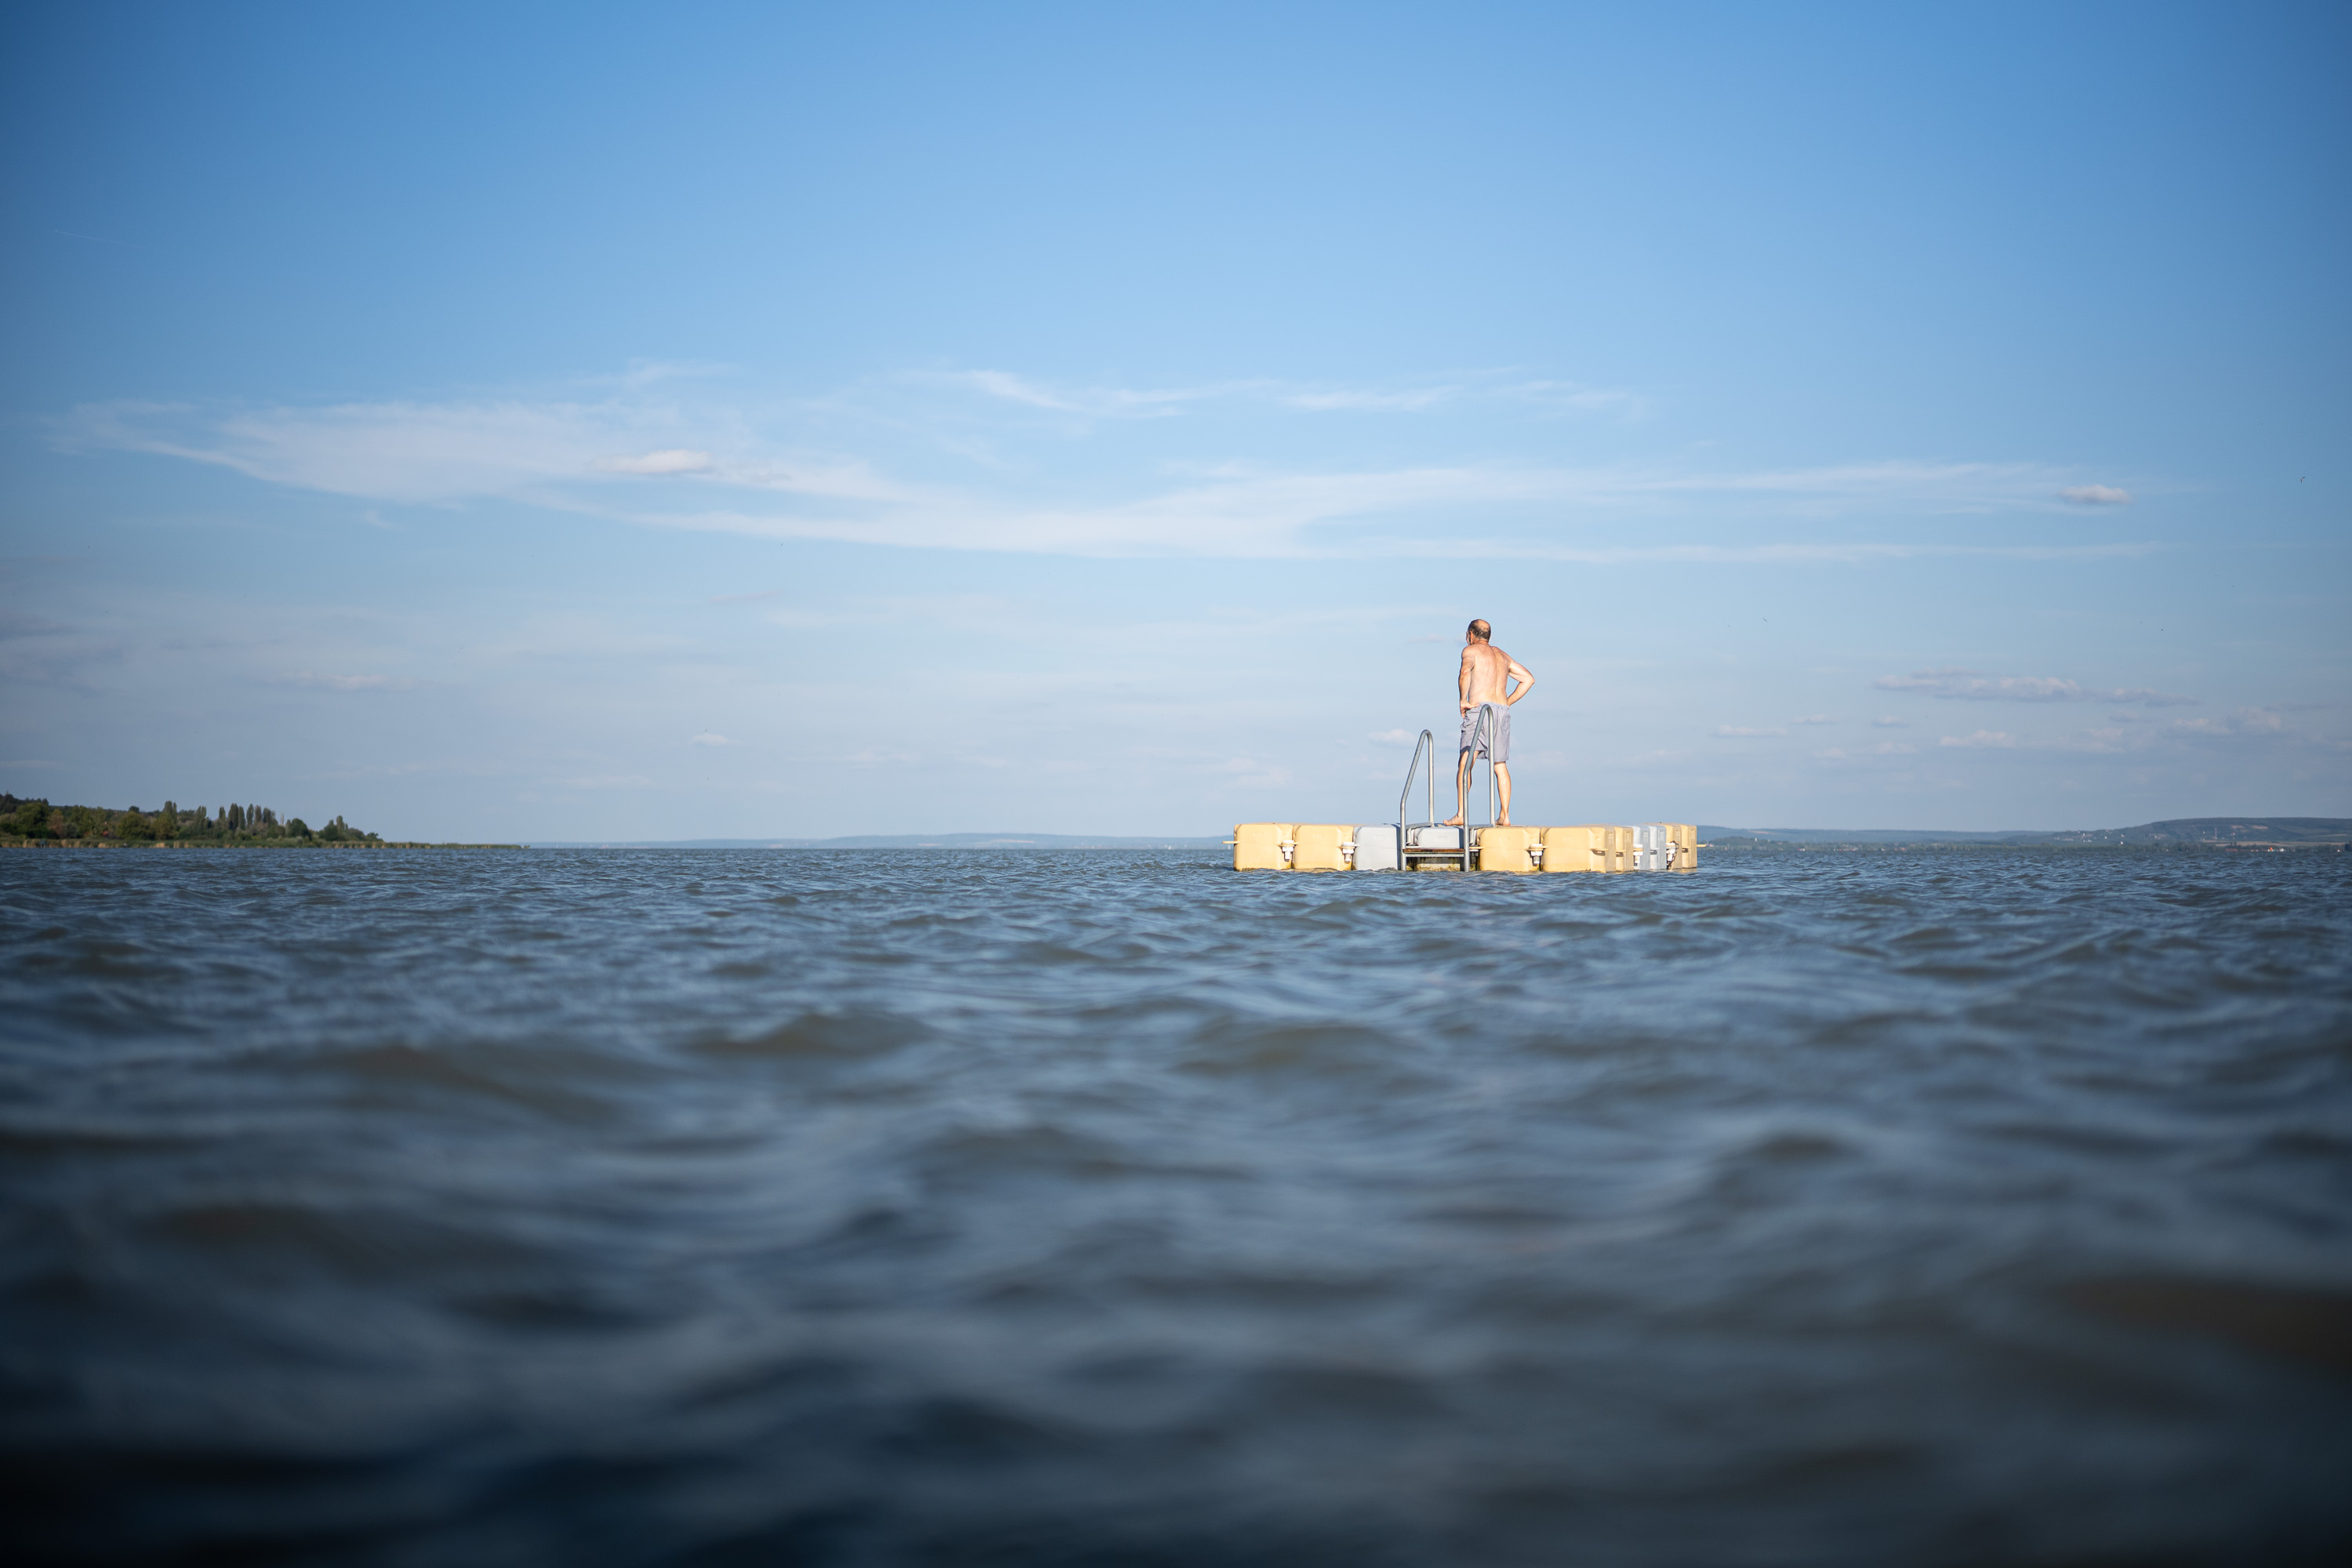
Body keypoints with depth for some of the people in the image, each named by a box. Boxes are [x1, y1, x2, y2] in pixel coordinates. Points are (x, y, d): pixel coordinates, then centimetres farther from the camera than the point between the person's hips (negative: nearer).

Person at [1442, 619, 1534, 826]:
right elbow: (1528, 679, 24)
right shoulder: (1502, 655, 24)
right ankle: (1505, 815, 1)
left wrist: (1463, 700, -9)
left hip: (1479, 709, -6)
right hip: (1502, 712, 6)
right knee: (1500, 766, 9)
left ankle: (1460, 814, -17)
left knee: (1465, 763, -8)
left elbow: (1466, 671, -18)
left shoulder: (1471, 650, 5)